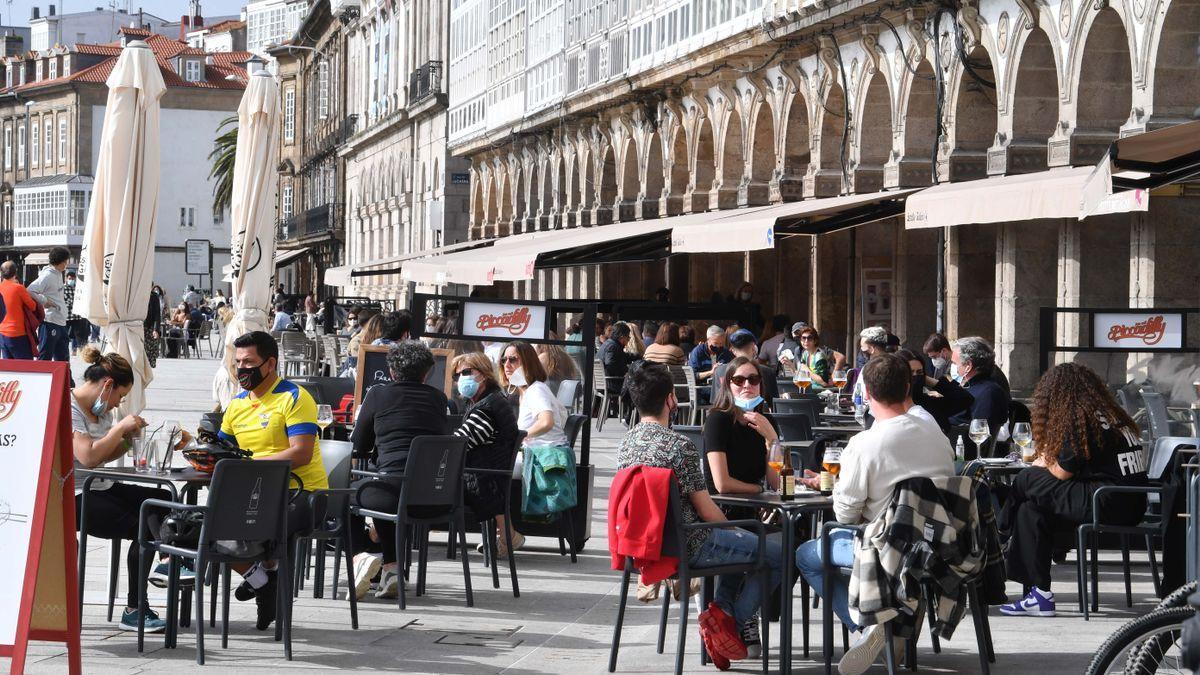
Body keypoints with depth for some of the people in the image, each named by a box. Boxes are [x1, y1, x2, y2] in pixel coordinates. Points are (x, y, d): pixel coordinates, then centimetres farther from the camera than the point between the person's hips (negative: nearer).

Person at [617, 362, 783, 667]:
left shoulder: (626, 443, 4)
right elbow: (705, 508, -15)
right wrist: (732, 532, 7)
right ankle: (733, 622, 1)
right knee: (780, 554, 2)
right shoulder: (679, 445, -20)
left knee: (738, 541, 31)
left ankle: (723, 606, 16)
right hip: (687, 545, -8)